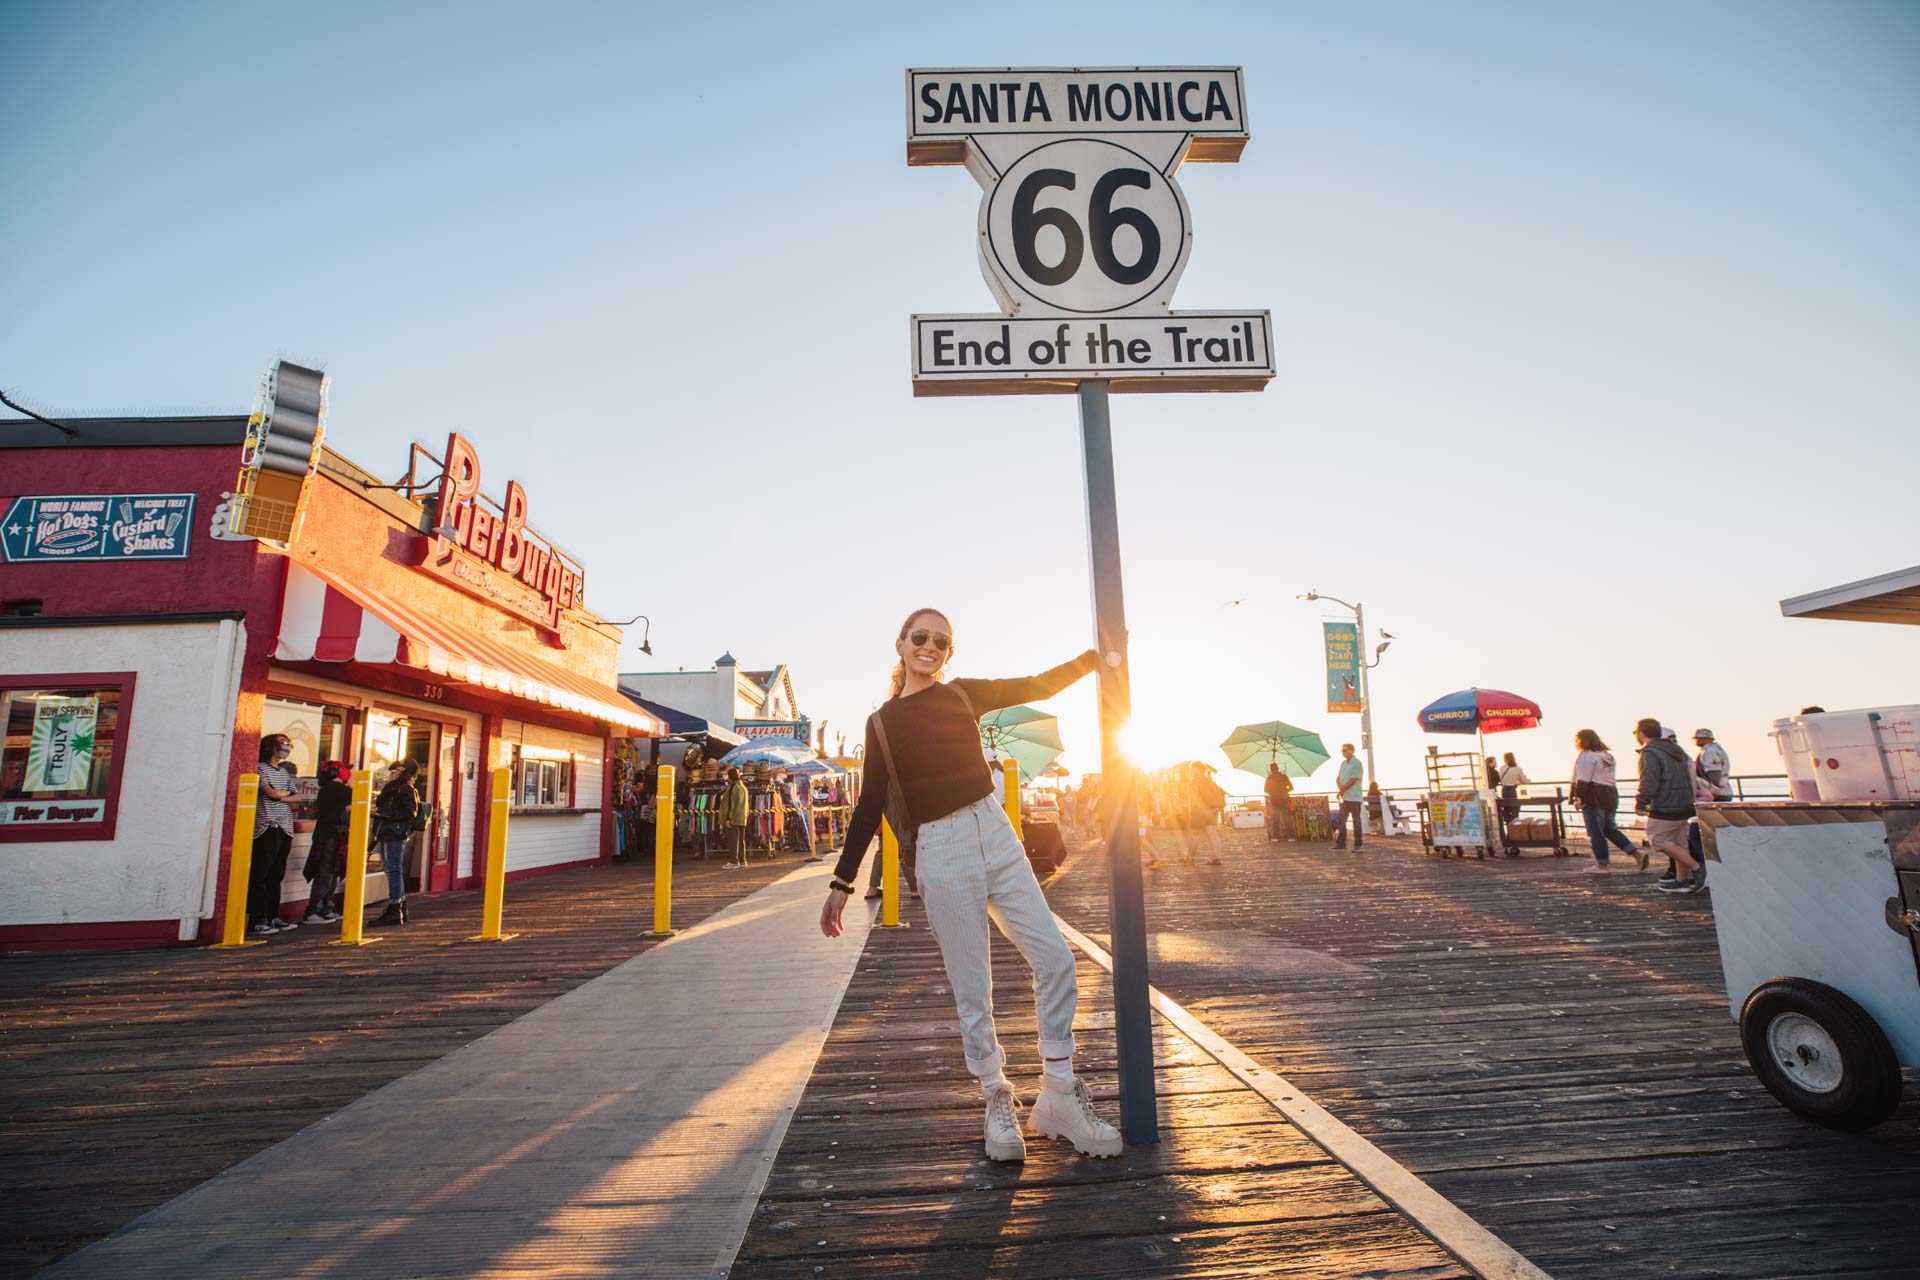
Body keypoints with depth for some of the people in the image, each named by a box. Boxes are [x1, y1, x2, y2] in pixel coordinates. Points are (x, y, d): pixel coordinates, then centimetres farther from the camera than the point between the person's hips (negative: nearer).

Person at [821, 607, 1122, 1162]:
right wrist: (842, 882, 5)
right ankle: (998, 1101, 23)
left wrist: (1095, 656, 0)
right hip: (940, 851, -2)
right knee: (972, 988, 3)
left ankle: (1059, 1098, 14)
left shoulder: (964, 694, 9)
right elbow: (870, 806, 7)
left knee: (1055, 960, -2)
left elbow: (1038, 686, 10)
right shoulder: (882, 723, 5)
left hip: (995, 834, 3)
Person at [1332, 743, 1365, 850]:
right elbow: (1338, 778, 13)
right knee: (1341, 820, 7)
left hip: (1353, 797, -8)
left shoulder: (1357, 763, -10)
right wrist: (1340, 787, -7)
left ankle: (1358, 845, 4)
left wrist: (1342, 790, -9)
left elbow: (1352, 781, -15)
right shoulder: (1343, 763, 14)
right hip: (1344, 797, 8)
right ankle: (1341, 843, 11)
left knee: (1356, 821, 0)